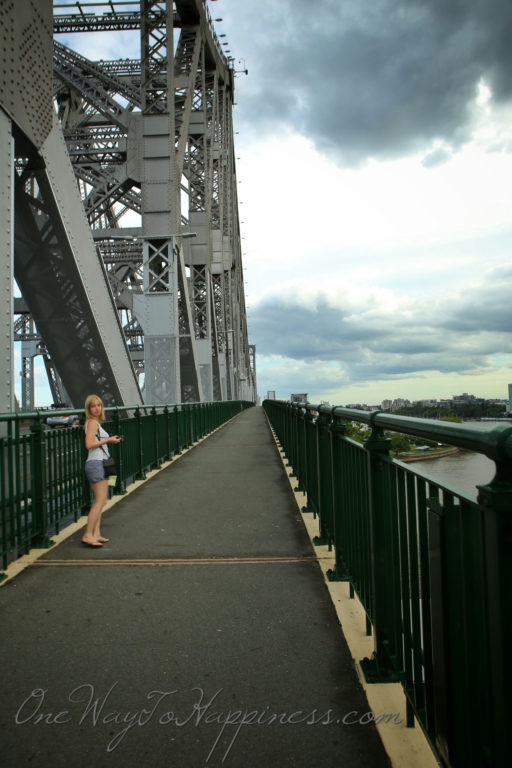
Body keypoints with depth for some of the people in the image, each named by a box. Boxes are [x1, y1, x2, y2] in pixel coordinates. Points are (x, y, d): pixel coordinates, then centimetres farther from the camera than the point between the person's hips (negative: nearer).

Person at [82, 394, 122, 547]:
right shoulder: (93, 422, -10)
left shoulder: (94, 423, 18)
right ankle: (88, 535, -13)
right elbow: (89, 444, -21)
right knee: (100, 501, -13)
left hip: (99, 463, 10)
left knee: (101, 501, 9)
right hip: (96, 464, -10)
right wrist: (108, 440, -16)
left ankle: (95, 534, 9)